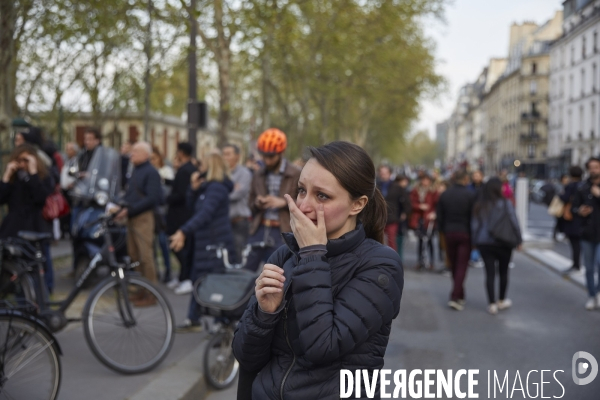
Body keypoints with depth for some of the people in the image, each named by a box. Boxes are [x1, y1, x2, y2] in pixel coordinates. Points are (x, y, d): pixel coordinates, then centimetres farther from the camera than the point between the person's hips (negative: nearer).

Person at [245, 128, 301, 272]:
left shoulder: (296, 175, -2)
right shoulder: (258, 176, 15)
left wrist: (283, 202, -16)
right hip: (259, 231, 5)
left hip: (282, 234, -5)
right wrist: (257, 204, -1)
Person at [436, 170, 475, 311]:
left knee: (453, 266, 13)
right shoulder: (470, 195, -9)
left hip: (449, 233, 4)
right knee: (462, 266, -1)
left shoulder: (444, 195, 2)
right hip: (465, 234, -3)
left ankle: (460, 296, 22)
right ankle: (455, 297, -11)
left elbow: (439, 216, 5)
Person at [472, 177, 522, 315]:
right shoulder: (506, 204, -9)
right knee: (503, 272, 14)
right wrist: (518, 240, 1)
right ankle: (502, 301, 26)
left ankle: (492, 304, 4)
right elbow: (514, 223, -9)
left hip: (484, 243, 2)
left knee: (490, 273, 4)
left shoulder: (479, 205, 1)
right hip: (503, 243, -2)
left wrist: (475, 242, 13)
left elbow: (474, 225, 3)